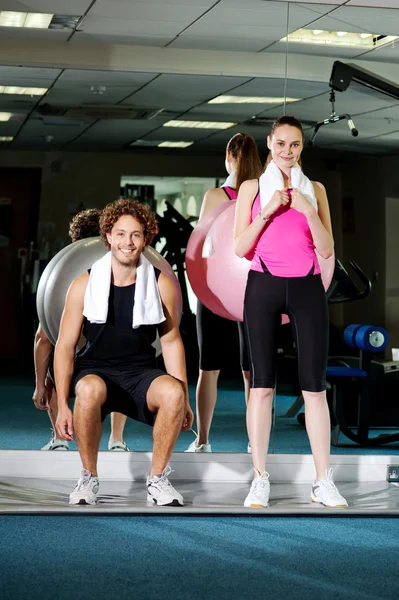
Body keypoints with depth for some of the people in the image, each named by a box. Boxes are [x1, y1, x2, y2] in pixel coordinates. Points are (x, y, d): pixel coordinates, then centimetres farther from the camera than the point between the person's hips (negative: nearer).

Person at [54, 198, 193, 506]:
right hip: (96, 369, -1)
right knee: (89, 389, -37)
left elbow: (171, 341, 8)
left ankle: (158, 478, -10)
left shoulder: (162, 284, 0)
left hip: (141, 372, 1)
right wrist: (62, 405, -8)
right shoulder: (84, 285, -4)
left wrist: (183, 399, 3)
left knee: (173, 392, -32)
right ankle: (89, 478, -15)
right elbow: (65, 346, -1)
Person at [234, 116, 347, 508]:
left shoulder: (315, 189, 10)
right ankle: (260, 479, 4)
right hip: (264, 287, -1)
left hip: (307, 287, 1)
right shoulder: (252, 188, 6)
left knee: (314, 384, -1)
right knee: (262, 383, -1)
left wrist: (308, 210, -10)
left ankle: (323, 482, 3)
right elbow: (239, 248, -1)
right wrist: (268, 211, -12)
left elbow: (327, 250, 4)